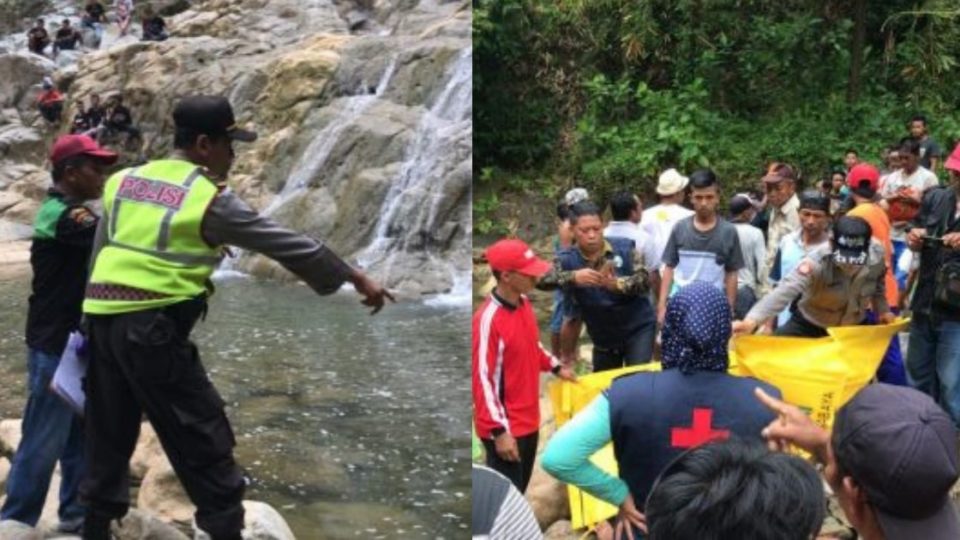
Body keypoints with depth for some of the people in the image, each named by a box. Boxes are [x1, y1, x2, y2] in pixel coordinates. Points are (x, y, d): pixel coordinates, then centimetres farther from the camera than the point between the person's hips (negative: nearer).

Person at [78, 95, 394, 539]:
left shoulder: (123, 181, 13)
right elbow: (285, 244, -4)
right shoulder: (211, 199, -5)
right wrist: (355, 277, 2)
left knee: (109, 435, 18)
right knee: (201, 436, 2)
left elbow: (100, 251, 17)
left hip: (102, 318, 7)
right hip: (152, 326, -7)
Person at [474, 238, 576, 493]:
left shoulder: (524, 303, 3)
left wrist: (555, 366, 21)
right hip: (505, 428, -8)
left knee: (519, 492, 20)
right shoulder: (488, 319, -24)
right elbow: (483, 379, -22)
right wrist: (499, 430, -21)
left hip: (528, 420, 9)